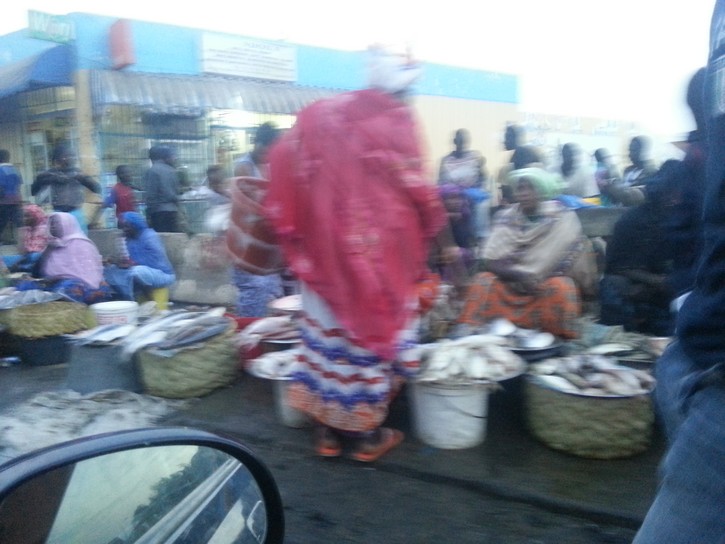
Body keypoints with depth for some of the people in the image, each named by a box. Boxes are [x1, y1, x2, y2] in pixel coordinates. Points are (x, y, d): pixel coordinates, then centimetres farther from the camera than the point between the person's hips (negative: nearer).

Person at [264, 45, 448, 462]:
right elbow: (413, 187, -7)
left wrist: (297, 233, 12)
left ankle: (328, 430, 20)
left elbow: (284, 162, 7)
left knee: (326, 331, 11)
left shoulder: (320, 113, 11)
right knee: (373, 326, 6)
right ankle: (368, 434, 14)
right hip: (378, 249, -5)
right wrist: (434, 224, 11)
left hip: (324, 247, 5)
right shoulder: (396, 119, -4)